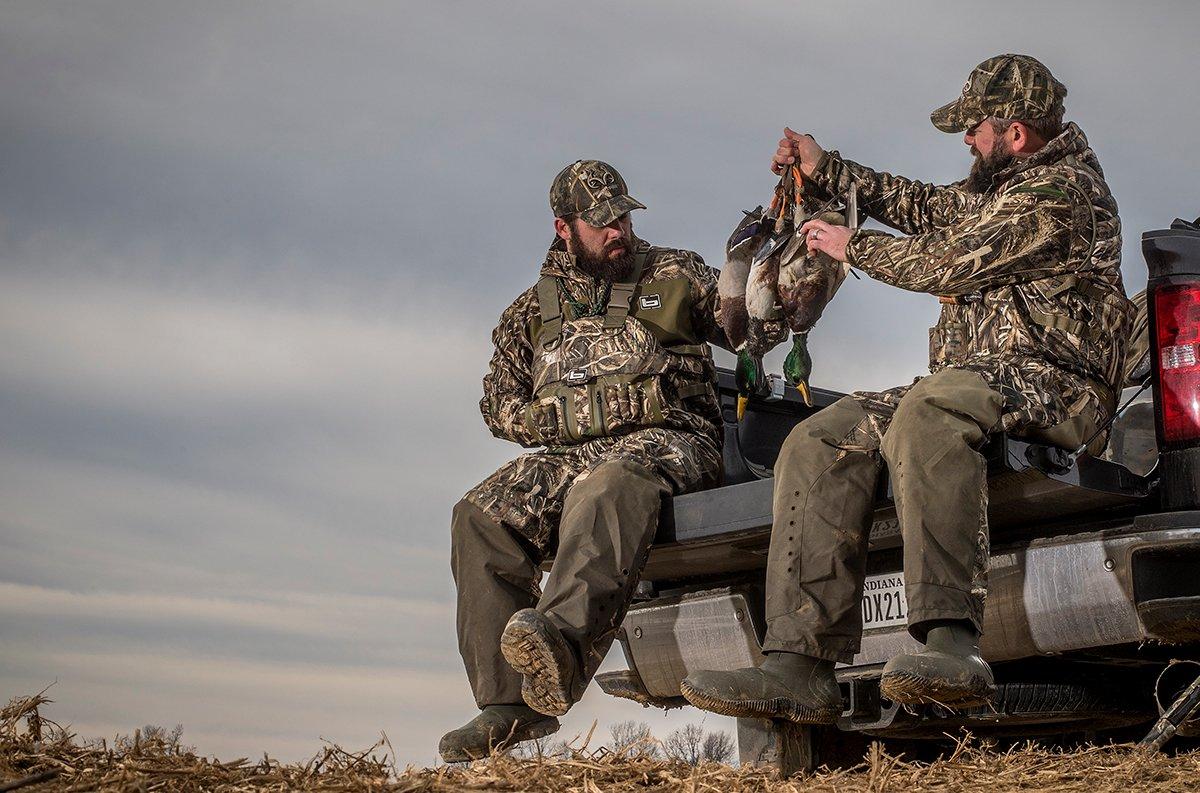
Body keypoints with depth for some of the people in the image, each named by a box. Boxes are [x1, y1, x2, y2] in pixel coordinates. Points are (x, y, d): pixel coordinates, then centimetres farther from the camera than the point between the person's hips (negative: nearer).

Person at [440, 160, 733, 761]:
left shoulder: (675, 275, 16)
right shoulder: (533, 310, 22)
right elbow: (498, 403, 22)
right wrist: (547, 422, 1)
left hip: (667, 441, -4)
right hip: (572, 455, 4)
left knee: (607, 489, -39)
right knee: (479, 519, -19)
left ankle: (564, 636, -66)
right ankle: (508, 702, -23)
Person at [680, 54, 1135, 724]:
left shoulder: (1061, 191, -7)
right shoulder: (1005, 186, 26)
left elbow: (948, 262, -9)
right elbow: (929, 207, 39)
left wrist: (853, 247, 7)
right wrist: (827, 170, 34)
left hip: (1050, 383, -10)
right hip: (970, 383, 10)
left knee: (928, 410, -42)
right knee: (818, 445, -10)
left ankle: (951, 641, -52)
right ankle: (803, 665, -23)